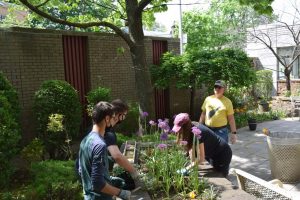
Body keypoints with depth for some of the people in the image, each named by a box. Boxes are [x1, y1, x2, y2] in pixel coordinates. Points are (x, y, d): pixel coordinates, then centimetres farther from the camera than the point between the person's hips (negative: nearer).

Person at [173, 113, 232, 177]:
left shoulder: (197, 133, -33)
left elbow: (201, 158, -34)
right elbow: (191, 148, -4)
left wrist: (187, 168, -27)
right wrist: (193, 163, -9)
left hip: (223, 154, -9)